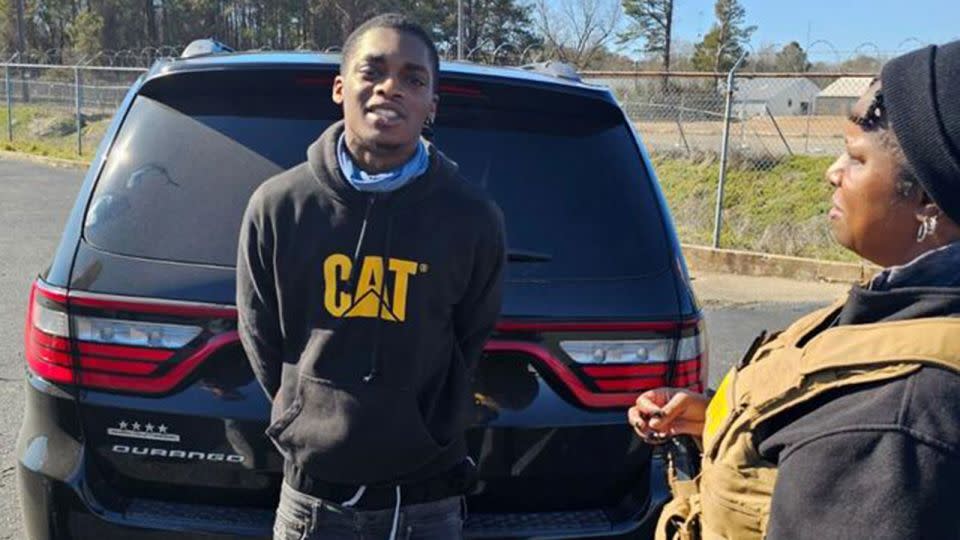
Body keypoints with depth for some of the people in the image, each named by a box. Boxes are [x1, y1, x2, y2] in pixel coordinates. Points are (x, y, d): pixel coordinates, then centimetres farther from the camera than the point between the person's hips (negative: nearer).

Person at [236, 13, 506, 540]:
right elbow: (262, 343, 5)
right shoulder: (277, 205, -6)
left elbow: (473, 348, 5)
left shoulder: (475, 219, -7)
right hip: (312, 495, 1)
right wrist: (314, 424, 6)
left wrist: (427, 438, 7)